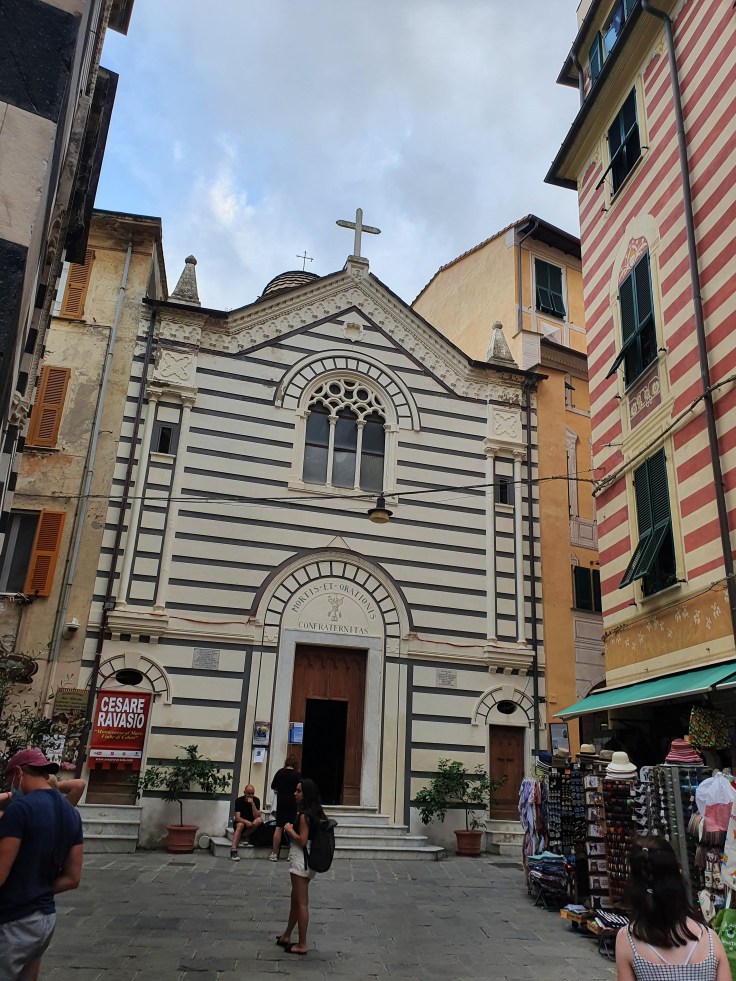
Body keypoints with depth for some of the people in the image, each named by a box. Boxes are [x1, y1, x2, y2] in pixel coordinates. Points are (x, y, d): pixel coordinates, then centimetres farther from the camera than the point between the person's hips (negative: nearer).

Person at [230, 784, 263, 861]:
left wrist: (252, 804, -26)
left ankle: (245, 836, -18)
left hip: (251, 823, 2)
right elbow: (237, 817, -21)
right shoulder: (239, 800, -12)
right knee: (240, 825, -36)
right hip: (241, 821, -2)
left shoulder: (256, 800, -7)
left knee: (260, 820, -27)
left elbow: (256, 816, -17)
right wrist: (246, 822, -39)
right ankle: (233, 850, -44)